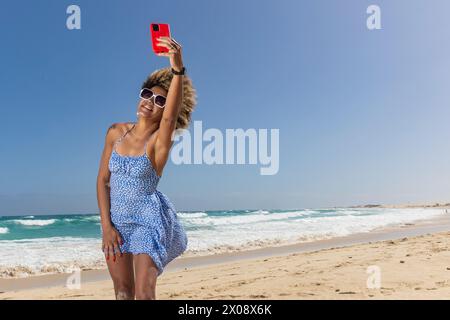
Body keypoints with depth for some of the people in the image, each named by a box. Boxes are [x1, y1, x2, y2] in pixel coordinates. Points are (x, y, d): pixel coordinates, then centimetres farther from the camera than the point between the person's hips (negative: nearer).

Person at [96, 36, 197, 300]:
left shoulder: (160, 140, -13)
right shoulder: (116, 132, -1)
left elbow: (171, 116, -37)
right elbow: (103, 180, 0)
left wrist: (178, 69, -51)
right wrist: (106, 226, -6)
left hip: (148, 221, -4)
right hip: (116, 220, 4)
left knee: (144, 293, -7)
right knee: (123, 291, 16)